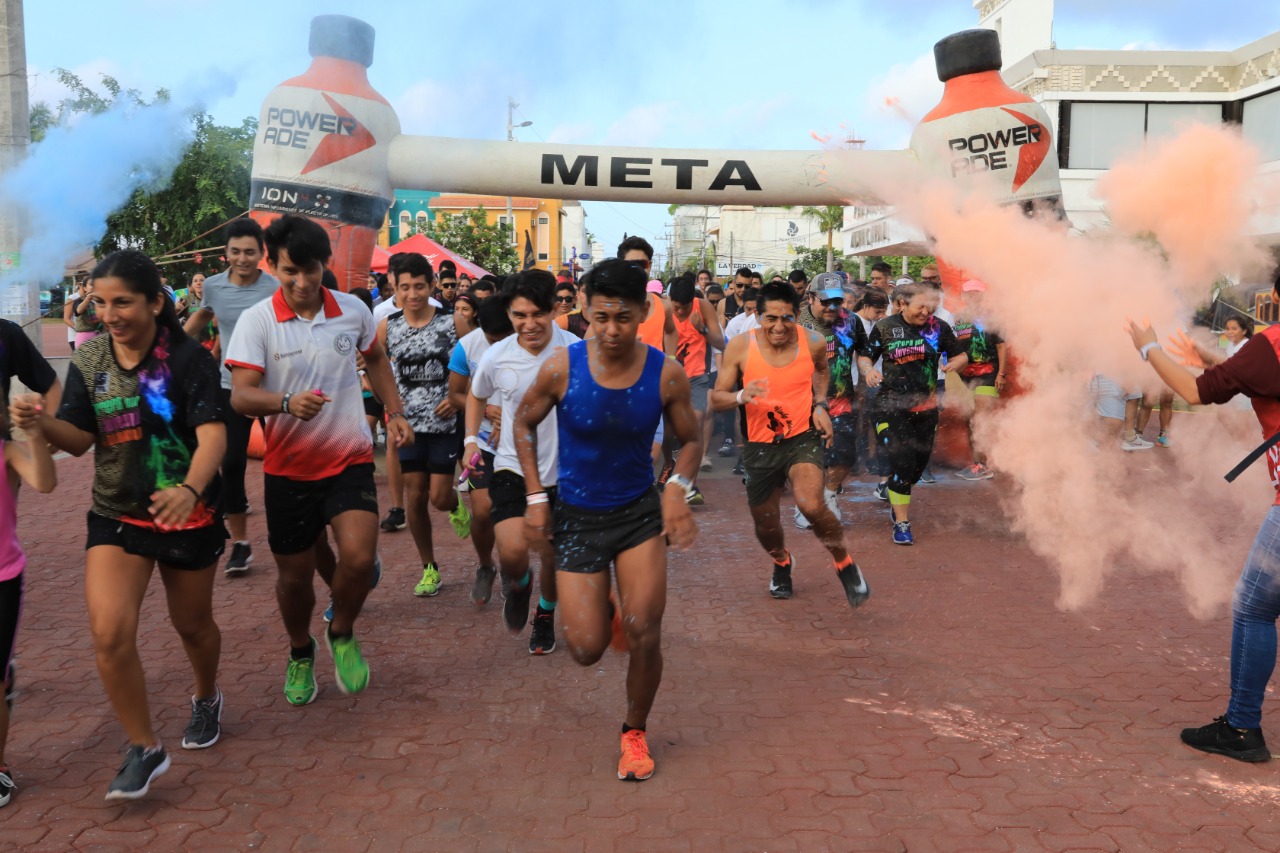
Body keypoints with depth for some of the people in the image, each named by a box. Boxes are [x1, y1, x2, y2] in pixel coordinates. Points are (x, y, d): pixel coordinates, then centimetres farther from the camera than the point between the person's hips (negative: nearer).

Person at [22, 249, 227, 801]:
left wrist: (189, 490, -45)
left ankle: (206, 699, 48)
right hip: (116, 517, 3)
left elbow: (213, 433, -26)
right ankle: (144, 749, 5)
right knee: (110, 633, -13)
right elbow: (79, 440, 0)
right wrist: (41, 423, -23)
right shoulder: (88, 361, -1)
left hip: (188, 514, -3)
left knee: (193, 625, 15)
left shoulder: (188, 357, -15)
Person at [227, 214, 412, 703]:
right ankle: (300, 653, 40)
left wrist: (395, 412, 11)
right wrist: (288, 401, -38)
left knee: (358, 558, -18)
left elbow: (375, 359, 19)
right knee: (295, 575, 10)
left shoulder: (354, 311, -1)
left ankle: (342, 634, 14)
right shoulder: (257, 321, -9)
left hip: (350, 459, 1)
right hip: (289, 467, 0)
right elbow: (240, 395, -19)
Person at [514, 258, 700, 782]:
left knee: (644, 636, -7)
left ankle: (635, 732, 21)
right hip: (576, 517, 0)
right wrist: (535, 496, -5)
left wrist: (679, 488, -17)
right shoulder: (561, 368, -16)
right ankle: (605, 615, 37)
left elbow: (690, 439, 3)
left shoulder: (666, 374, -13)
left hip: (640, 511, 0)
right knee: (586, 650, -2)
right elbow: (524, 422, 2)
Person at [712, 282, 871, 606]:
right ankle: (782, 562, 51)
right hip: (760, 446, 2)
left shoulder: (813, 343, -8)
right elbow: (717, 397, -6)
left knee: (812, 506, -28)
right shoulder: (740, 346, -11)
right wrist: (741, 396, -28)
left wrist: (820, 405, 1)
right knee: (766, 527, 14)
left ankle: (845, 566, 0)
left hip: (803, 438, -1)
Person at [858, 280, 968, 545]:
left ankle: (889, 488, 42)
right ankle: (901, 522, 1)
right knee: (900, 461, -10)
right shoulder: (885, 327, -4)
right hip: (893, 405, -3)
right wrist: (868, 369, -18)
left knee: (919, 461, 13)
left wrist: (954, 363, -14)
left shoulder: (939, 327, 0)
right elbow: (864, 356, 4)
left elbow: (961, 355, 9)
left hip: (926, 406, 3)